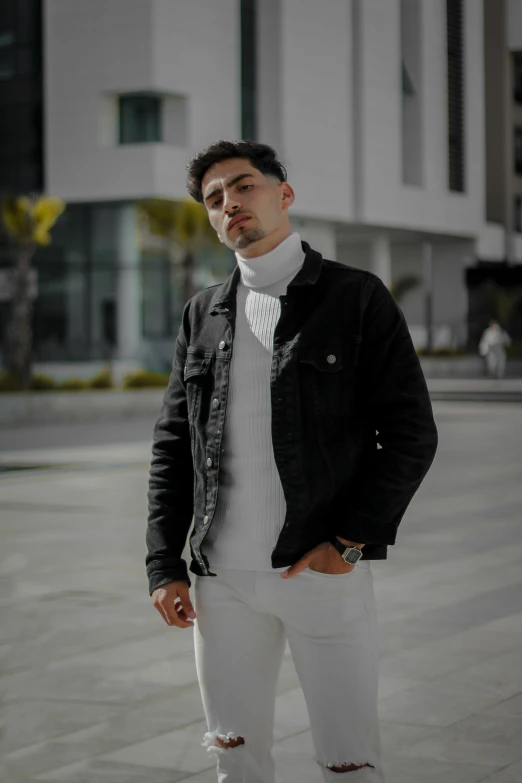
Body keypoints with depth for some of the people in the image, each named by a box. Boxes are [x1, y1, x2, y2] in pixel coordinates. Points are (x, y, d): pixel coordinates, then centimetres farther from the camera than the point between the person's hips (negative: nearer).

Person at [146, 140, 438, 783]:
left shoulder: (356, 297, -1)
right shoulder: (203, 315, 11)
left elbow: (411, 433, -4)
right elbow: (171, 446, 13)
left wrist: (347, 542, -11)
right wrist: (164, 566, 5)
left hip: (329, 570, -4)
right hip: (223, 579, 4)